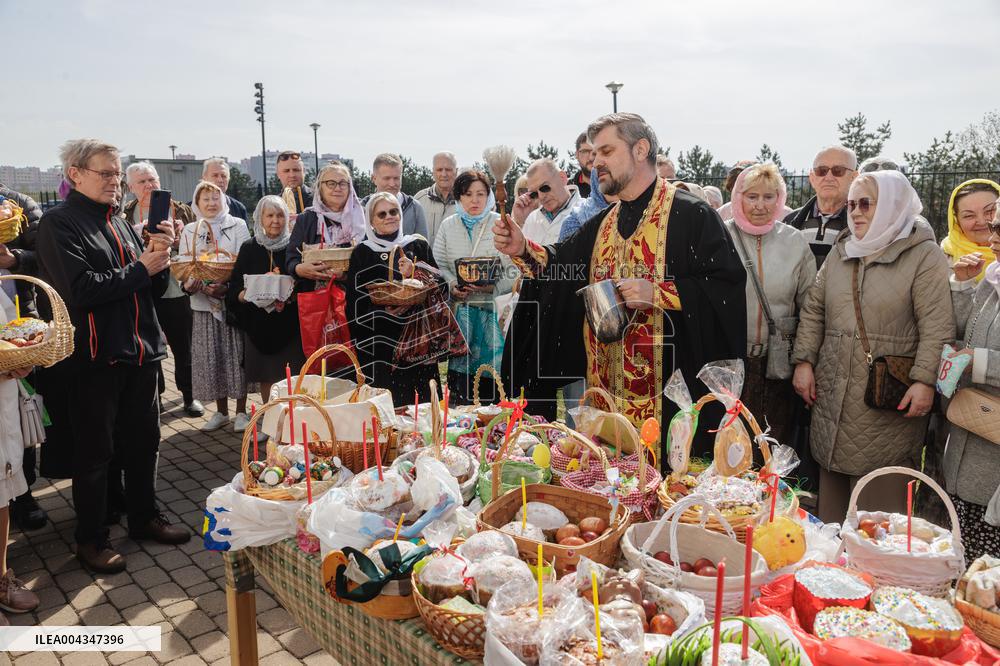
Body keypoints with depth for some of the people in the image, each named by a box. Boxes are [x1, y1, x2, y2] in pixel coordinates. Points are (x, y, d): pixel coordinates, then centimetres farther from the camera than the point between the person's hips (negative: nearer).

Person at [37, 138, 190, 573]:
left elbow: (156, 288, 12)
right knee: (95, 450, 6)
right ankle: (91, 539, 21)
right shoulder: (58, 223, -7)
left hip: (141, 350, 6)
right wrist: (141, 268, -13)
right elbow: (81, 289, -21)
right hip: (96, 355, -6)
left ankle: (145, 517, 33)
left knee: (143, 440, 16)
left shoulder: (119, 222, 13)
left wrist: (160, 256, -7)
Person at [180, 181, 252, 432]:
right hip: (203, 303, 3)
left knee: (236, 355, -1)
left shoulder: (237, 226, 3)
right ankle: (221, 412, 19)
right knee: (210, 356, 6)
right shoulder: (189, 231, 12)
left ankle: (241, 411, 11)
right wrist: (188, 285, -13)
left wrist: (227, 287, -18)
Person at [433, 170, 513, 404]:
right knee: (459, 364, 1)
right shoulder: (448, 226, 10)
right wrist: (452, 285, -8)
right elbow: (439, 264, 10)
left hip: (492, 307, -2)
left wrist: (492, 287, -20)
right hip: (459, 307, 2)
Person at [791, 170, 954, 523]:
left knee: (881, 495, -1)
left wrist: (925, 380, -16)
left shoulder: (924, 255, -3)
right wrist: (804, 362, 5)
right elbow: (813, 310, 14)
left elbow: (936, 326, -9)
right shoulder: (841, 252, 14)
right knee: (832, 488, 12)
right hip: (832, 392, 5)